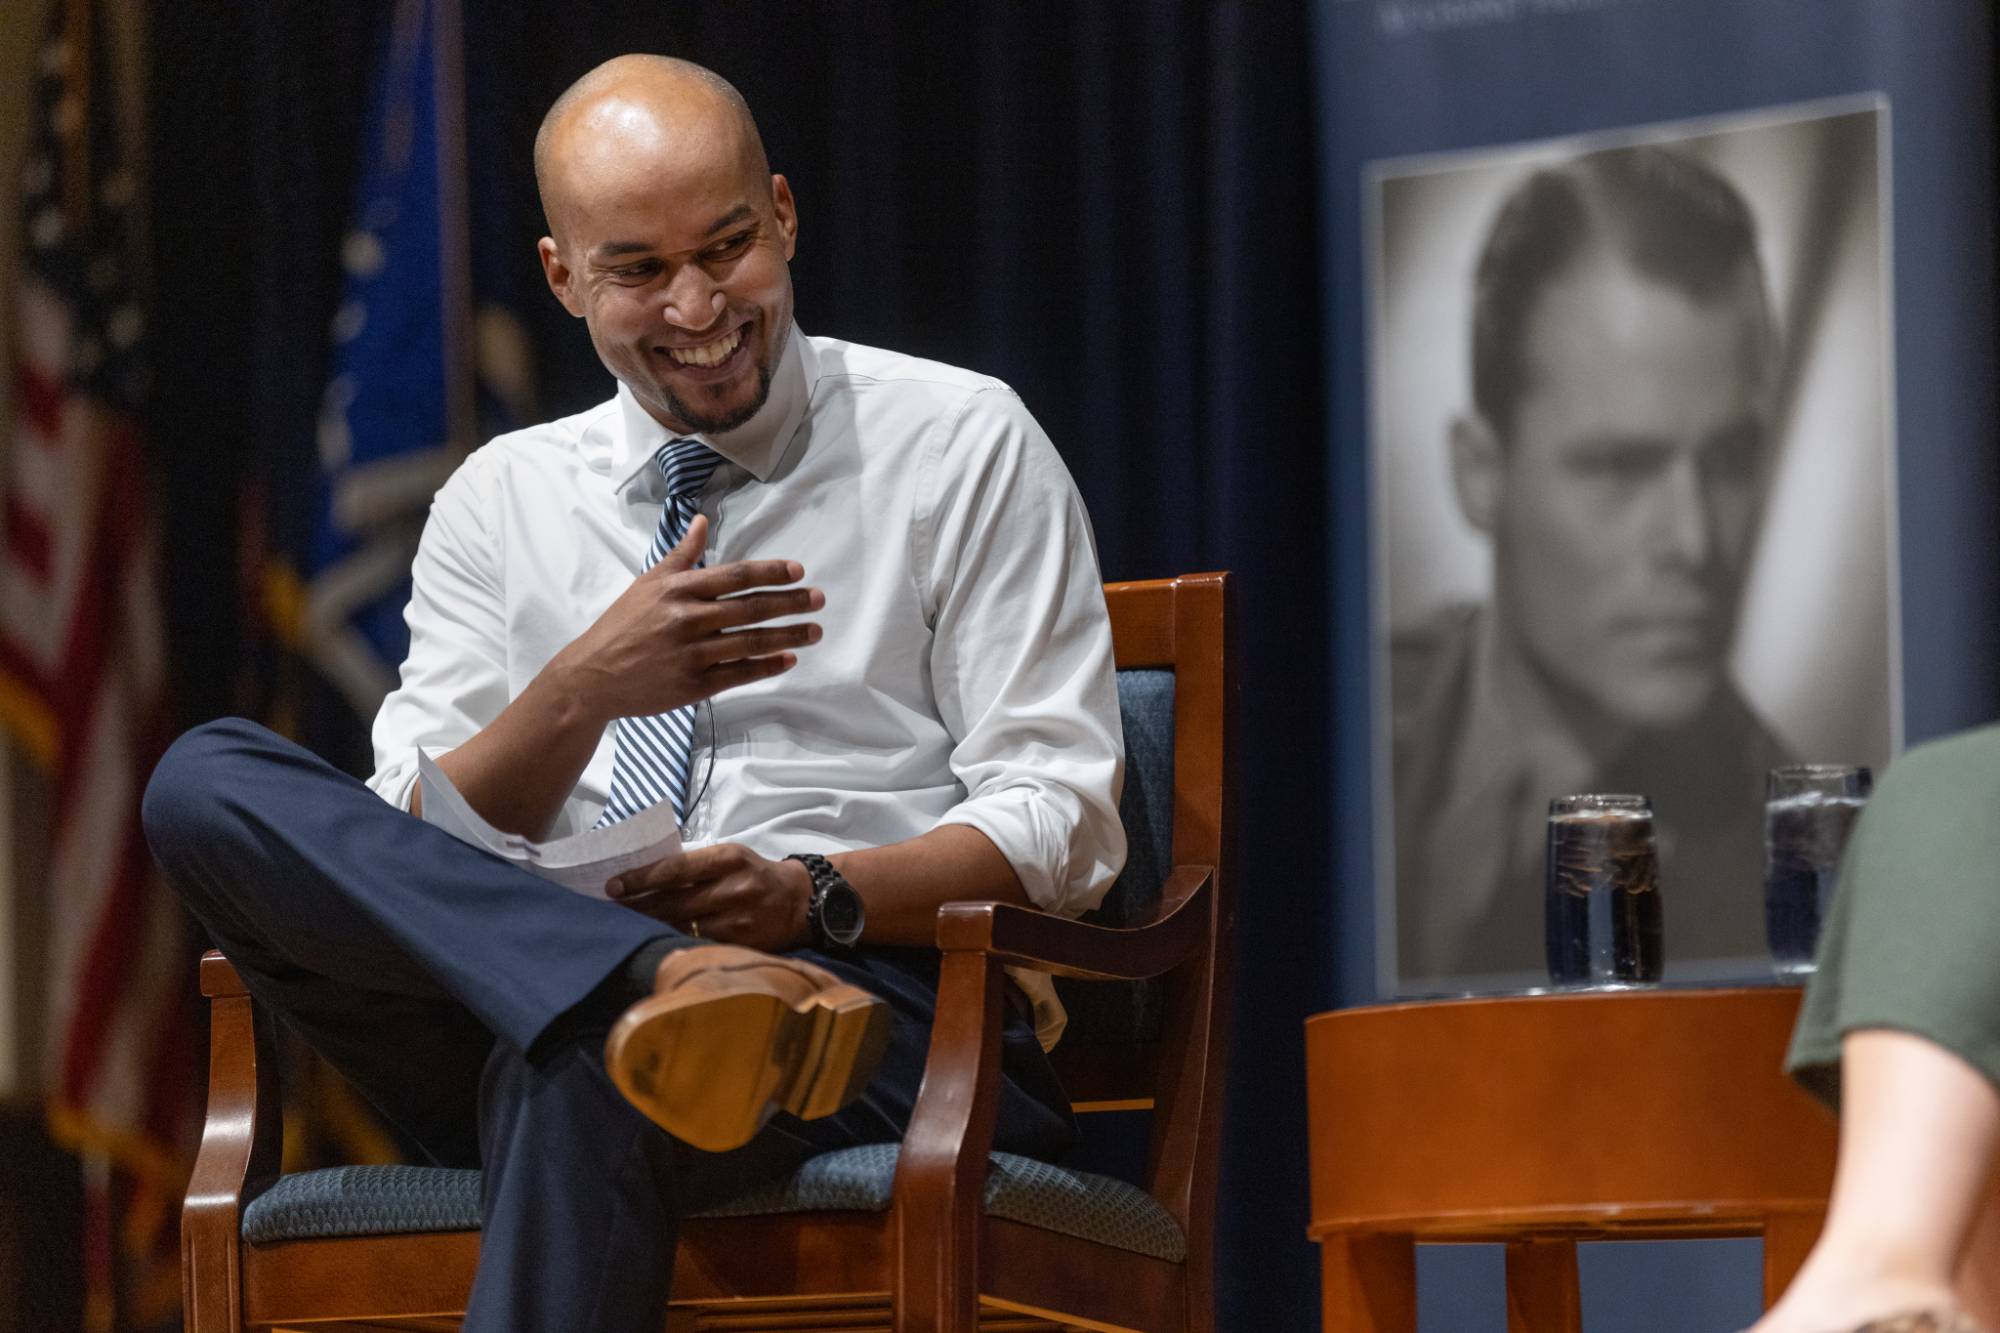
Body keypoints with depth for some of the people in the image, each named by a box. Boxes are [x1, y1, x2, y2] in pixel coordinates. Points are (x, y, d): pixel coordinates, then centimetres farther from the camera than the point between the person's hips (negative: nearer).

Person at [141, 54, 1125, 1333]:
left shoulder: (963, 446, 10)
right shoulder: (500, 500, 19)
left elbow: (1059, 824, 2)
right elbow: (413, 845, 8)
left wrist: (813, 897, -16)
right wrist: (583, 692, -11)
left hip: (884, 999, -5)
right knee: (209, 782, -22)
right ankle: (681, 988, -41)